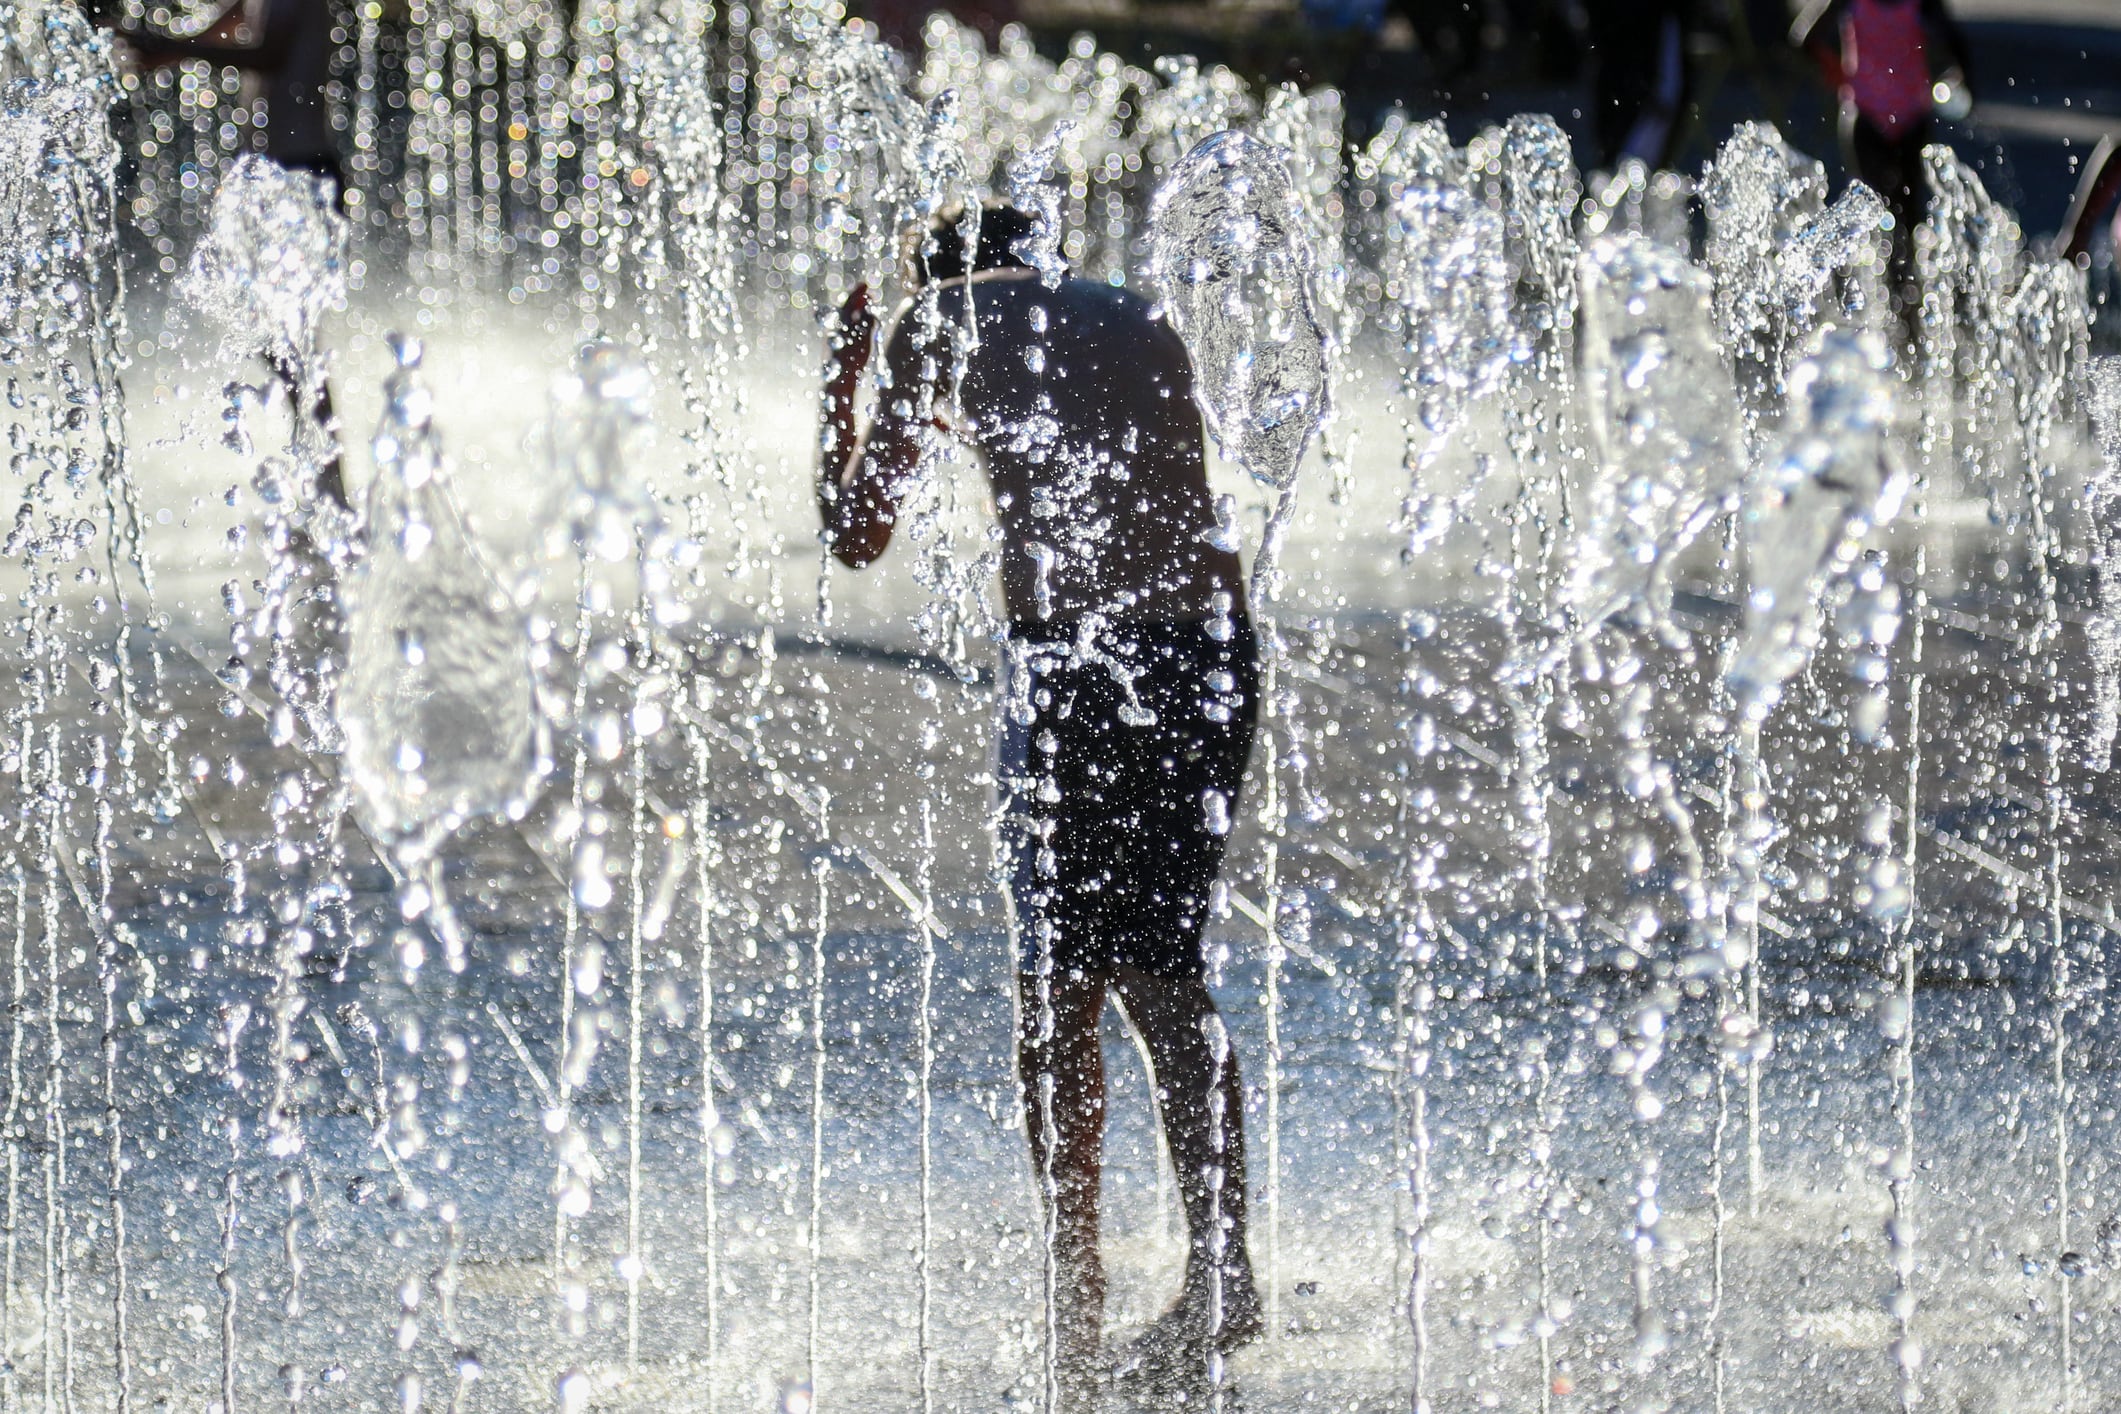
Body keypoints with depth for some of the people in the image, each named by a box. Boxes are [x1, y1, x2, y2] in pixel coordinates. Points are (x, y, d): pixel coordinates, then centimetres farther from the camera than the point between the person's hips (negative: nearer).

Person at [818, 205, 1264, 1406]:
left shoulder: (944, 322, 8)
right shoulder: (1136, 320, 22)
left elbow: (859, 535, 11)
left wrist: (844, 387, 26)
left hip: (1080, 656, -5)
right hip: (1214, 646, 5)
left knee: (1060, 996, 3)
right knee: (1165, 972, 14)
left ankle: (1081, 1315, 1)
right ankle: (1223, 1269, 3)